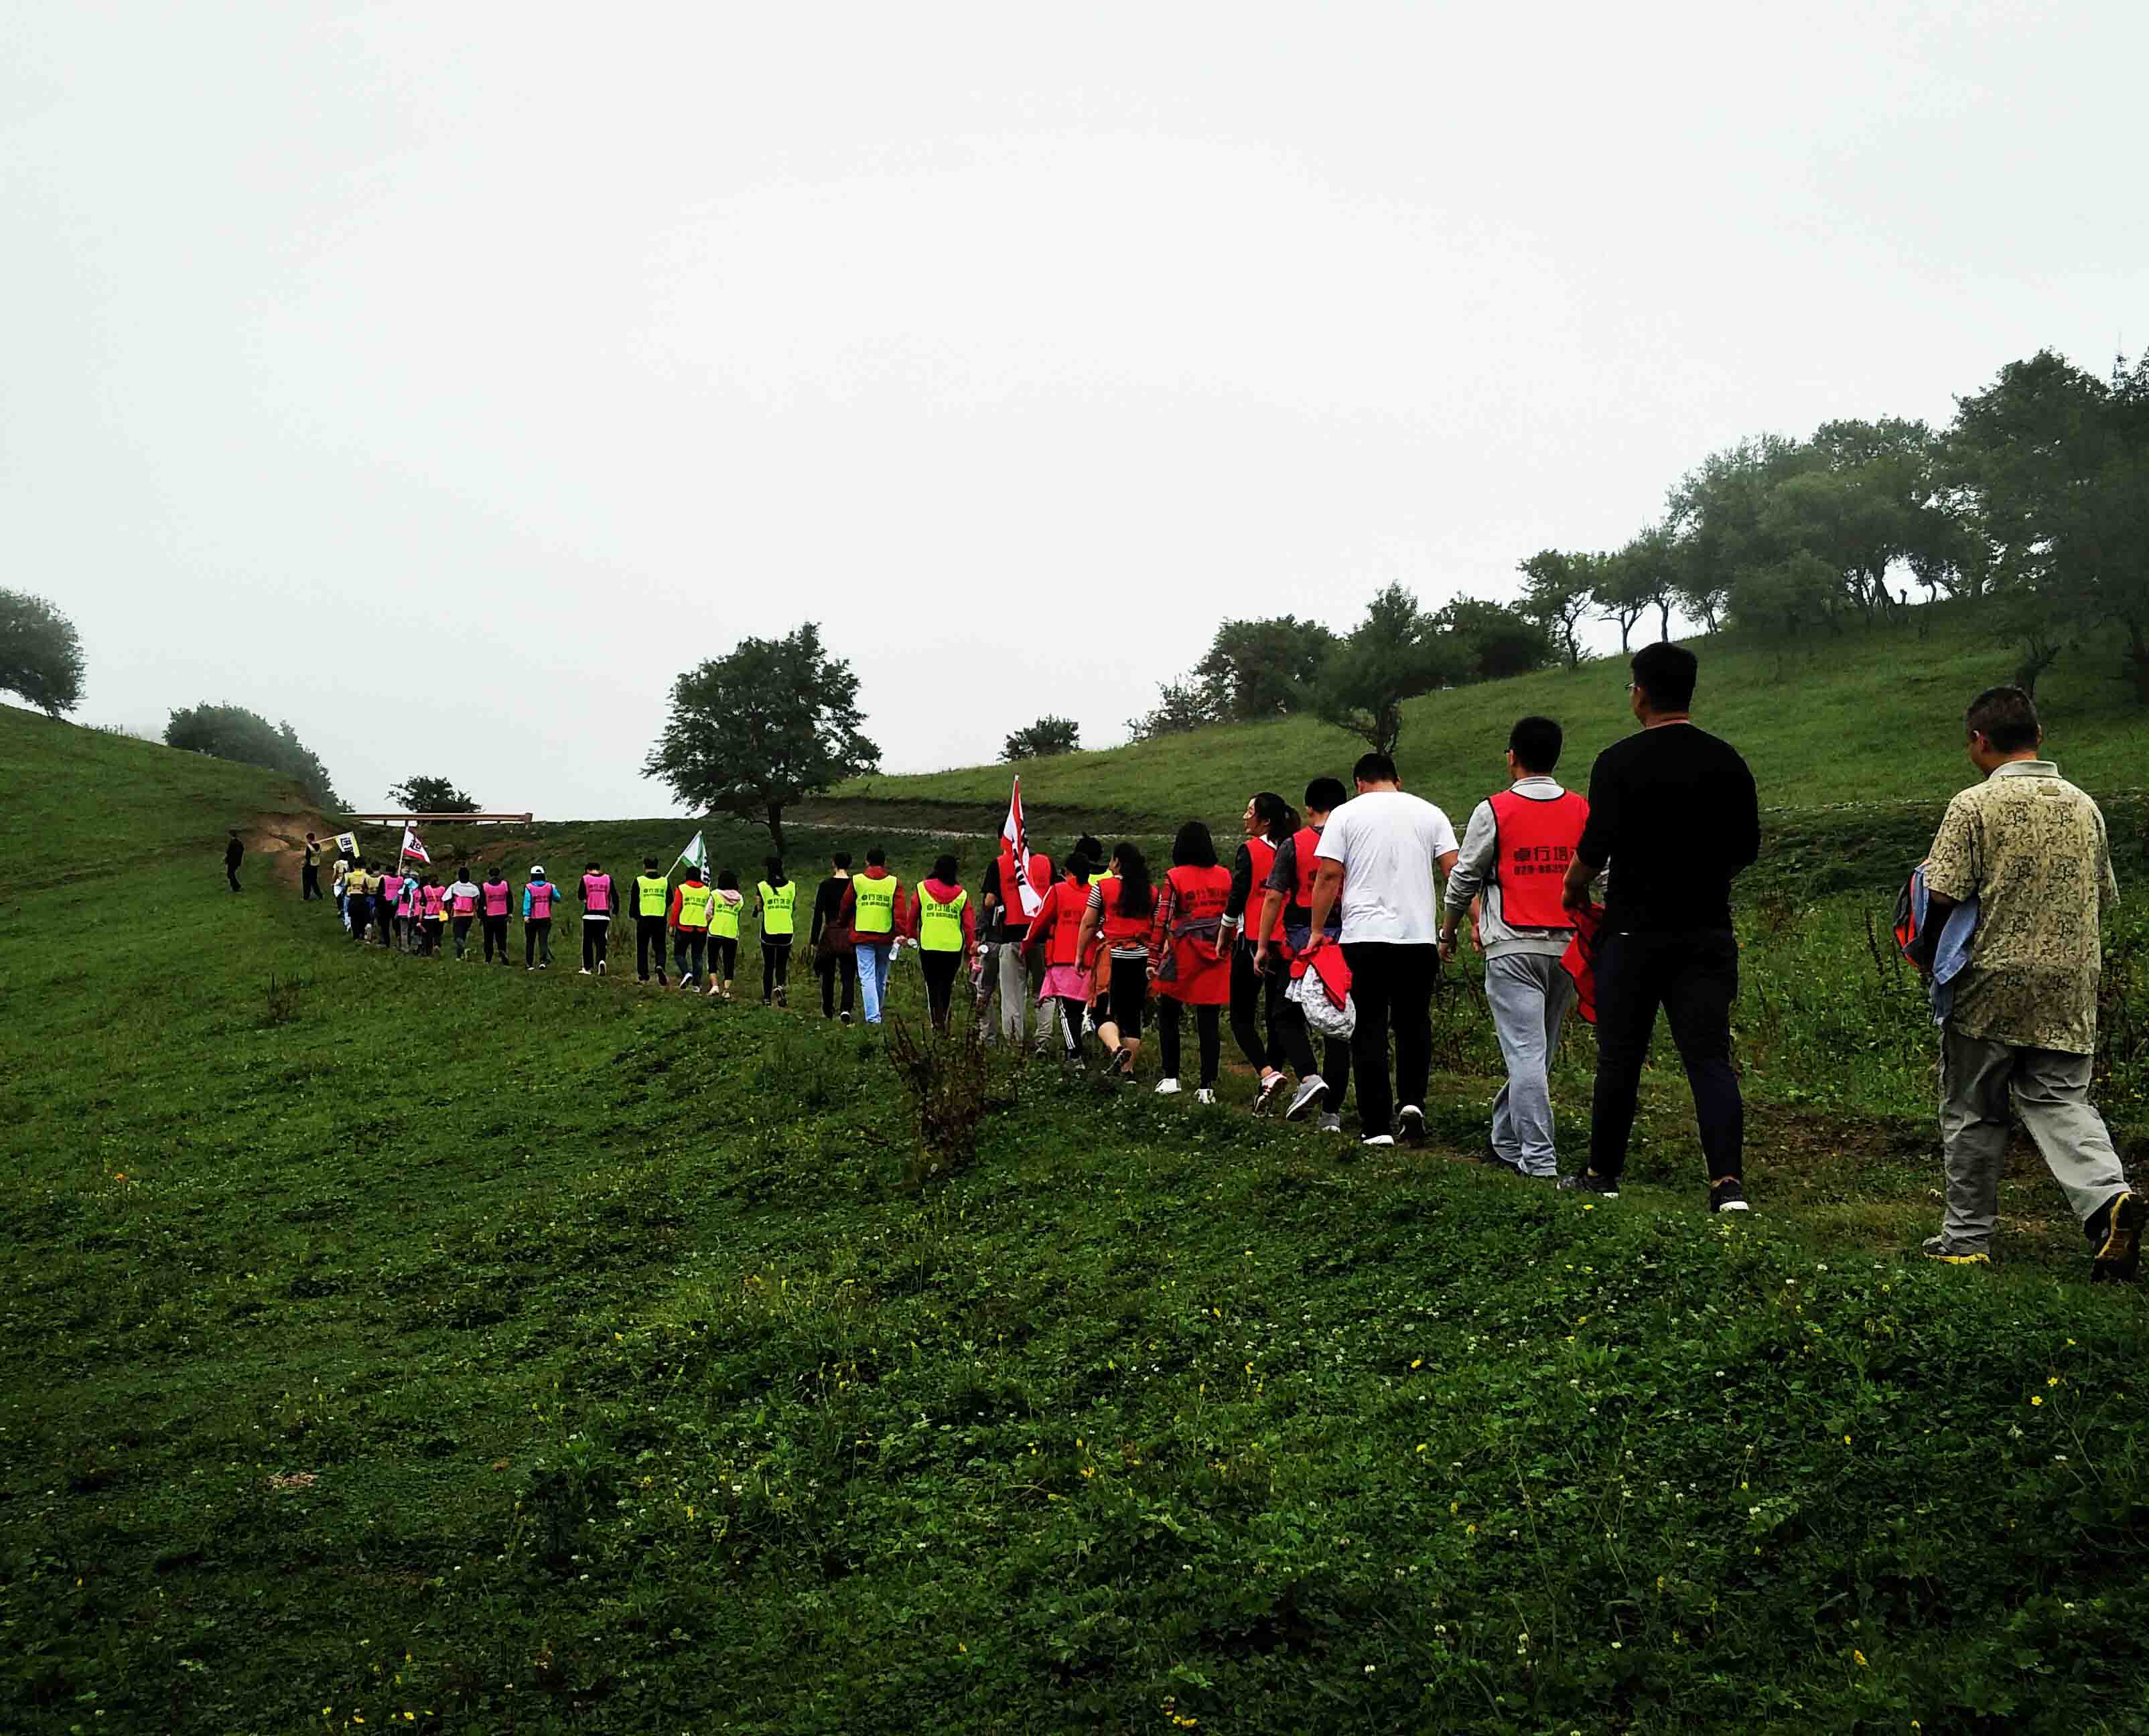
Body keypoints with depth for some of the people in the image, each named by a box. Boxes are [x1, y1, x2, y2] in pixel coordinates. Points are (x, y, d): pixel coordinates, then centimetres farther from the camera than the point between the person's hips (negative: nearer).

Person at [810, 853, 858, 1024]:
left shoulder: (825, 886, -5)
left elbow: (818, 914, -6)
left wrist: (814, 940, -2)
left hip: (830, 934, -1)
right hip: (850, 936, 1)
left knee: (828, 975, 15)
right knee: (848, 977, 2)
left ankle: (828, 1011, 27)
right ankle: (846, 1009, -19)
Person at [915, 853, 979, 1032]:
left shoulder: (922, 888, 3)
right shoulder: (961, 893, 4)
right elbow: (969, 924, 3)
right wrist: (971, 949, 9)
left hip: (928, 945, -1)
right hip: (954, 947, 1)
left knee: (933, 985, 4)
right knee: (946, 985, 16)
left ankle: (937, 1020, -16)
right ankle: (943, 1020, 23)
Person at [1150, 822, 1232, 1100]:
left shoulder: (1174, 877, -6)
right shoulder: (1225, 875, 4)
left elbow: (1161, 920, -8)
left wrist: (1153, 959, -3)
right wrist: (1226, 946, 17)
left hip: (1183, 956, -3)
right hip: (1218, 955, 3)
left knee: (1168, 1015, 14)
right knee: (1210, 1020, 5)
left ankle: (1171, 1077, 11)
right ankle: (1208, 1086, 3)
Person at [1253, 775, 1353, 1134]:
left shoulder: (1293, 845, -2)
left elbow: (1274, 897, -5)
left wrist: (1263, 946, 2)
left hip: (1302, 942, -2)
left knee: (1288, 1016, 14)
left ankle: (1309, 1078, -11)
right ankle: (1332, 1111, 9)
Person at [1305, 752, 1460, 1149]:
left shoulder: (1346, 815, 4)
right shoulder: (1429, 813, 9)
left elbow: (1329, 875, -4)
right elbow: (1455, 871, 1)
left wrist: (1317, 931, 2)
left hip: (1364, 937, -2)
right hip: (1420, 936, 2)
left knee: (1370, 1030, 3)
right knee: (1414, 1023, 16)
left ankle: (1377, 1127, 2)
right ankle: (1413, 1102, -1)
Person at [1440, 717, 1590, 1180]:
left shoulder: (1493, 811, -3)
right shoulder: (1582, 811, 7)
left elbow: (1463, 878, 2)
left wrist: (1447, 932, 16)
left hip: (1513, 949, -4)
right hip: (1567, 947, 4)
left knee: (1524, 1052, -5)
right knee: (1539, 1051, 14)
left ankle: (1538, 1159, -9)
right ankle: (1506, 1142, 25)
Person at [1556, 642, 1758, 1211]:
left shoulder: (1619, 762, -9)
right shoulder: (1727, 761, 5)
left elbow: (1595, 848, -13)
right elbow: (1747, 848, 10)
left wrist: (1573, 889, 7)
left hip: (1634, 933, -3)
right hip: (1707, 934, 3)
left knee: (1619, 1059, 7)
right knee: (1710, 1058, 0)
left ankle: (1603, 1173, 18)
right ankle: (1728, 1181, -11)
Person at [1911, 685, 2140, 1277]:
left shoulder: (1974, 805, -10)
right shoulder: (2083, 806, 7)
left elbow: (1943, 895, -15)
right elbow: (2104, 898, 14)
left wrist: (1926, 953, 3)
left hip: (1991, 986, -4)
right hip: (2070, 990, 4)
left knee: (1972, 1114, 8)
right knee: (2059, 1101, 9)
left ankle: (1966, 1239, 15)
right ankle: (2108, 1195, -17)